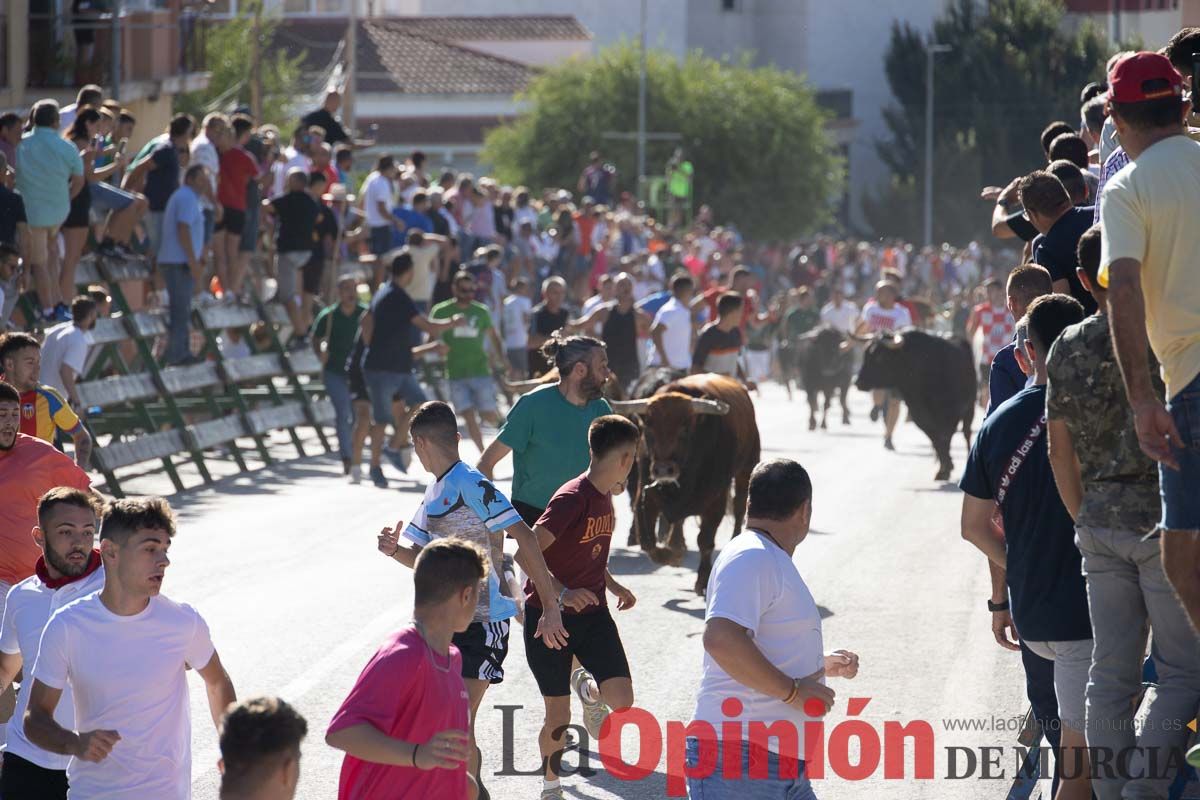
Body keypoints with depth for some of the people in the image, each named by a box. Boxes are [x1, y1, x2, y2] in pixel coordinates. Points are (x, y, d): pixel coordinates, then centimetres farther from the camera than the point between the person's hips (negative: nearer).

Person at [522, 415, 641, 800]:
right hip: (550, 616, -6)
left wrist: (614, 586, 18)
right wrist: (561, 593, -37)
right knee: (558, 716, 2)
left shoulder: (605, 496, 7)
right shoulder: (572, 498, -20)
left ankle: (587, 686, 22)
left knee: (621, 699, -11)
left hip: (591, 613, 6)